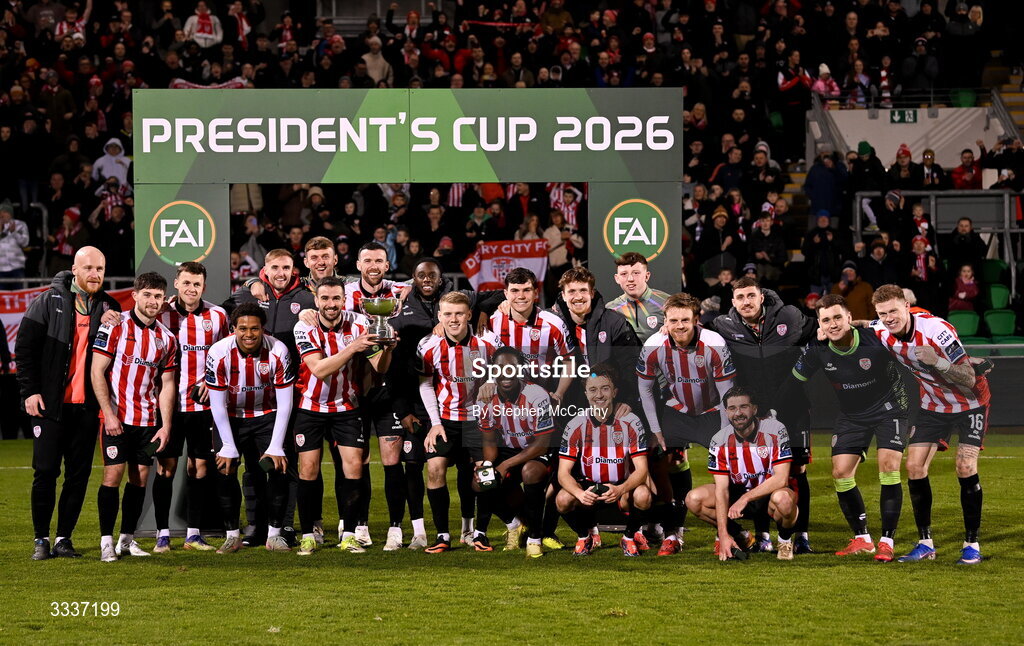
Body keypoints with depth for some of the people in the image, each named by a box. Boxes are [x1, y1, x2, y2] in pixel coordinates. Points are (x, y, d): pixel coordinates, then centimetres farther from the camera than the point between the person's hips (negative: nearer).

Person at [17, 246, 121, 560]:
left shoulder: (109, 308, 8)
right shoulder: (49, 302, -1)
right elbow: (24, 348, -1)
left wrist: (110, 328, -10)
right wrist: (30, 391, -7)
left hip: (87, 405, 3)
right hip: (50, 404, -3)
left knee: (79, 475, 4)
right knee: (45, 472, -1)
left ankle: (64, 539, 13)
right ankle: (41, 540, 10)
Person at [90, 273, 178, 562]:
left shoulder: (166, 338, 8)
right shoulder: (115, 326, -6)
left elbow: (167, 384, 12)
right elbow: (97, 372, -8)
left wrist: (166, 426, 5)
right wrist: (109, 413, -15)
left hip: (148, 420, 5)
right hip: (116, 417, -5)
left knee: (140, 477, 5)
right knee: (113, 474, -9)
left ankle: (127, 538, 14)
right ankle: (106, 541, -4)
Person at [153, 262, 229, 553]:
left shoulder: (217, 316, 4)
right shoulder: (161, 314, -3)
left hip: (203, 405, 2)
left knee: (200, 467, 5)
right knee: (166, 467, -2)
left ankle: (193, 533, 13)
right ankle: (162, 534, 5)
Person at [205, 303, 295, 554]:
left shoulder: (278, 352, -22)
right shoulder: (219, 352, -23)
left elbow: (284, 404, -16)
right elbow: (217, 405, -16)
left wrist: (276, 447, -18)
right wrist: (228, 447, -18)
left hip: (266, 415, 0)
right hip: (230, 418, 0)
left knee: (277, 469, -14)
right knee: (225, 471, -15)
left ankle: (274, 535, -2)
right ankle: (232, 535, -1)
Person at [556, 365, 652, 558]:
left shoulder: (631, 423, -11)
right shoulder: (575, 426, -10)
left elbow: (641, 470, -16)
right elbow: (563, 473, -13)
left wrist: (621, 489, -37)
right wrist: (580, 494, -36)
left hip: (622, 486, -1)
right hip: (588, 488, 1)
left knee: (643, 495, -34)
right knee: (563, 500, -31)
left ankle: (629, 538, -1)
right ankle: (584, 537, 3)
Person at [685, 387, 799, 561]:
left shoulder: (775, 430, -18)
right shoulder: (719, 440, -10)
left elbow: (781, 479, -24)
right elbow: (721, 489, -13)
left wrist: (745, 498, -31)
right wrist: (723, 534, -22)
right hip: (739, 492, 4)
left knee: (783, 498, -40)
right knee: (694, 499, -19)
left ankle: (785, 539, -5)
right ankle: (741, 537, 4)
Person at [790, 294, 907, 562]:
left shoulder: (875, 339, -26)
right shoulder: (817, 350, -16)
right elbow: (794, 380, 1)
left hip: (890, 408, -4)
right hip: (852, 416, 4)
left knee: (889, 466, -19)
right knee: (840, 472, -5)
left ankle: (887, 541, -12)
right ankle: (861, 539, 11)